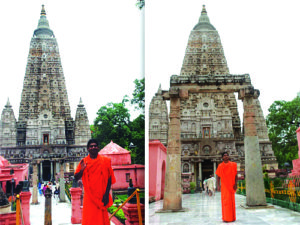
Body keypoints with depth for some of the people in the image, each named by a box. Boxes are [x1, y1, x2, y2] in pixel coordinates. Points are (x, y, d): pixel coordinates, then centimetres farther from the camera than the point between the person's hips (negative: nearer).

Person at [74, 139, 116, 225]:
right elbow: (76, 177, 4)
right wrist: (82, 170, -15)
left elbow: (109, 179, 3)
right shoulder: (84, 161, 6)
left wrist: (106, 194, -4)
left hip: (101, 196, 0)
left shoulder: (105, 161, 4)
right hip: (89, 196, 0)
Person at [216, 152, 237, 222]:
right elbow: (218, 176, 5)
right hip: (224, 185, -1)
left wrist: (235, 184, -5)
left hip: (231, 185, 1)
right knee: (225, 200, -3)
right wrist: (218, 185, -4)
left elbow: (236, 175, 5)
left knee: (232, 200, 4)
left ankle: (232, 217, 12)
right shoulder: (220, 166, 5)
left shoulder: (233, 164, 5)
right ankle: (226, 217, 1)